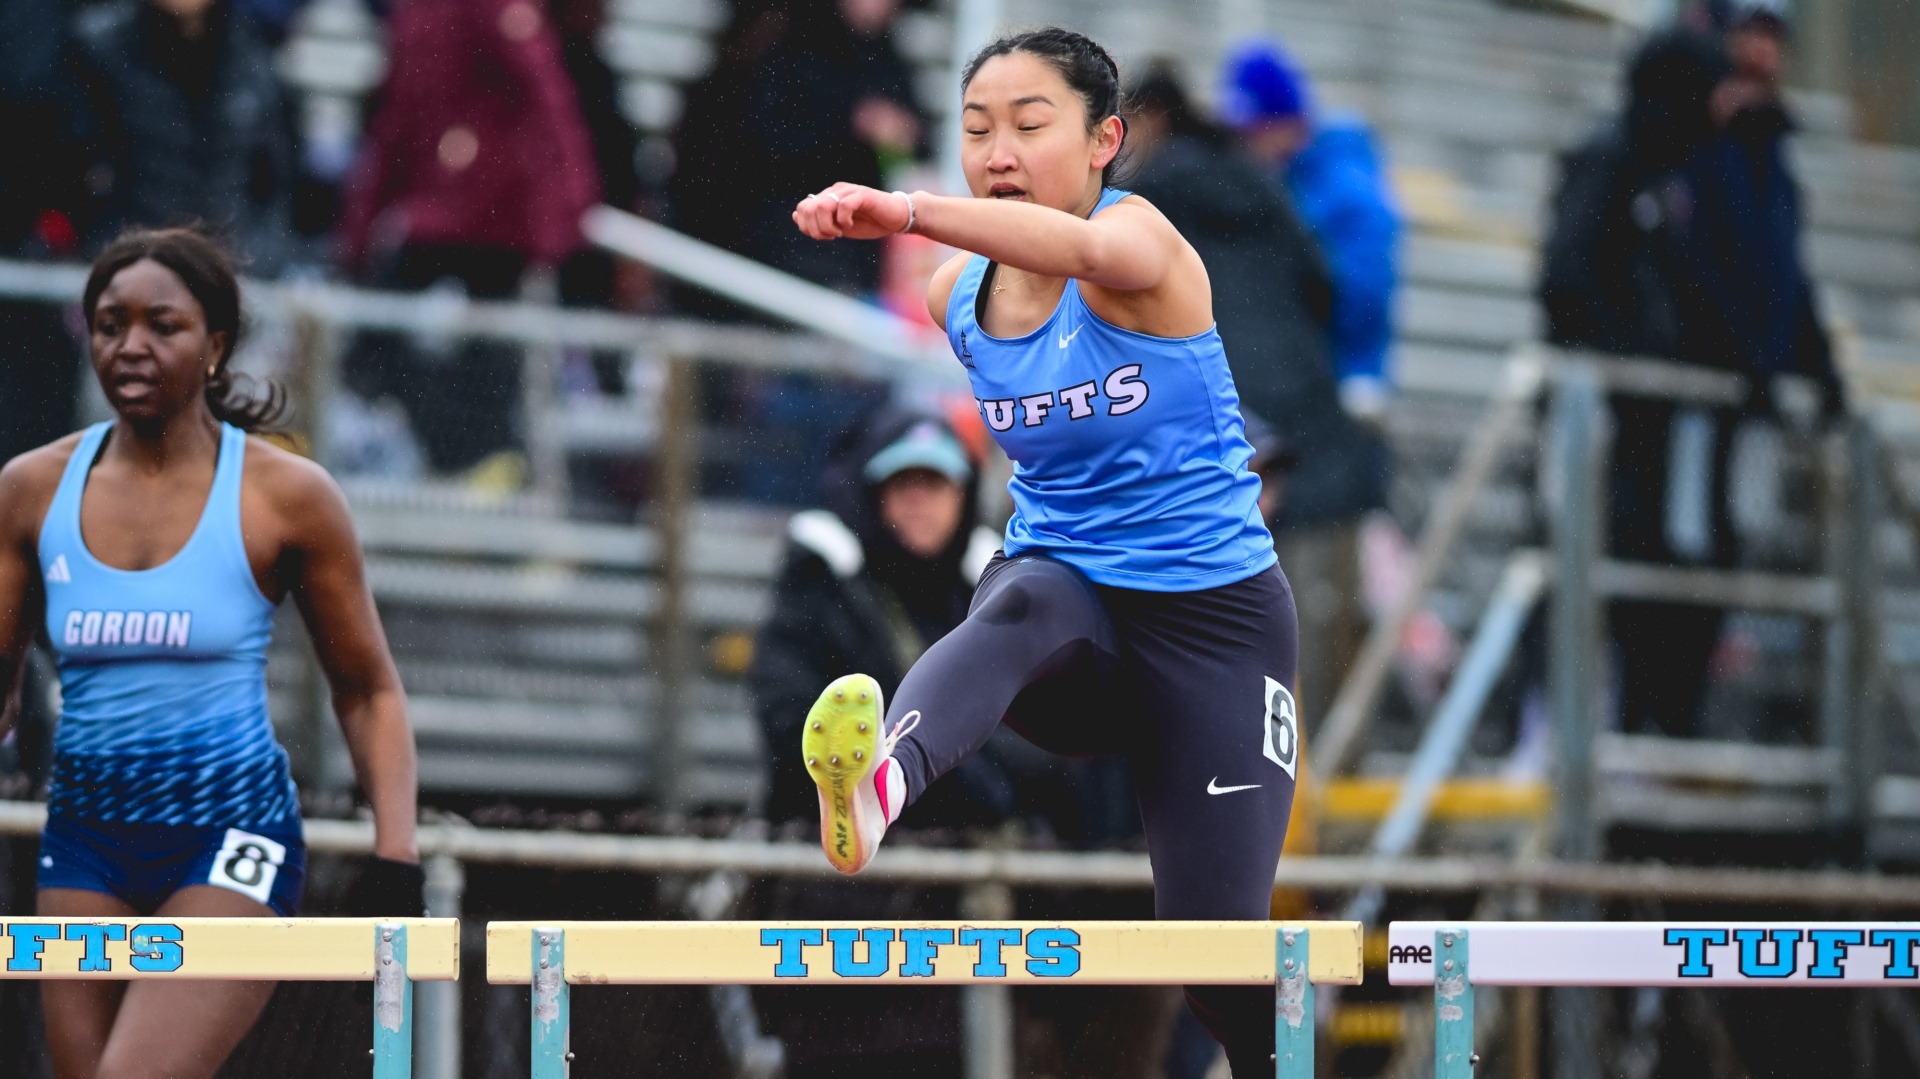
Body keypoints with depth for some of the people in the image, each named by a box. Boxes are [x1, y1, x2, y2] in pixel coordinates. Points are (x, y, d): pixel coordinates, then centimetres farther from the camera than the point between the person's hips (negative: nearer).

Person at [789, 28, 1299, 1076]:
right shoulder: (956, 294, 2)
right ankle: (880, 780, -68)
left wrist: (909, 210, -56)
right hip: (1066, 601, 3)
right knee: (1023, 602, -37)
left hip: (1211, 611, -3)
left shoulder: (1140, 236, -15)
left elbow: (1088, 250, -42)